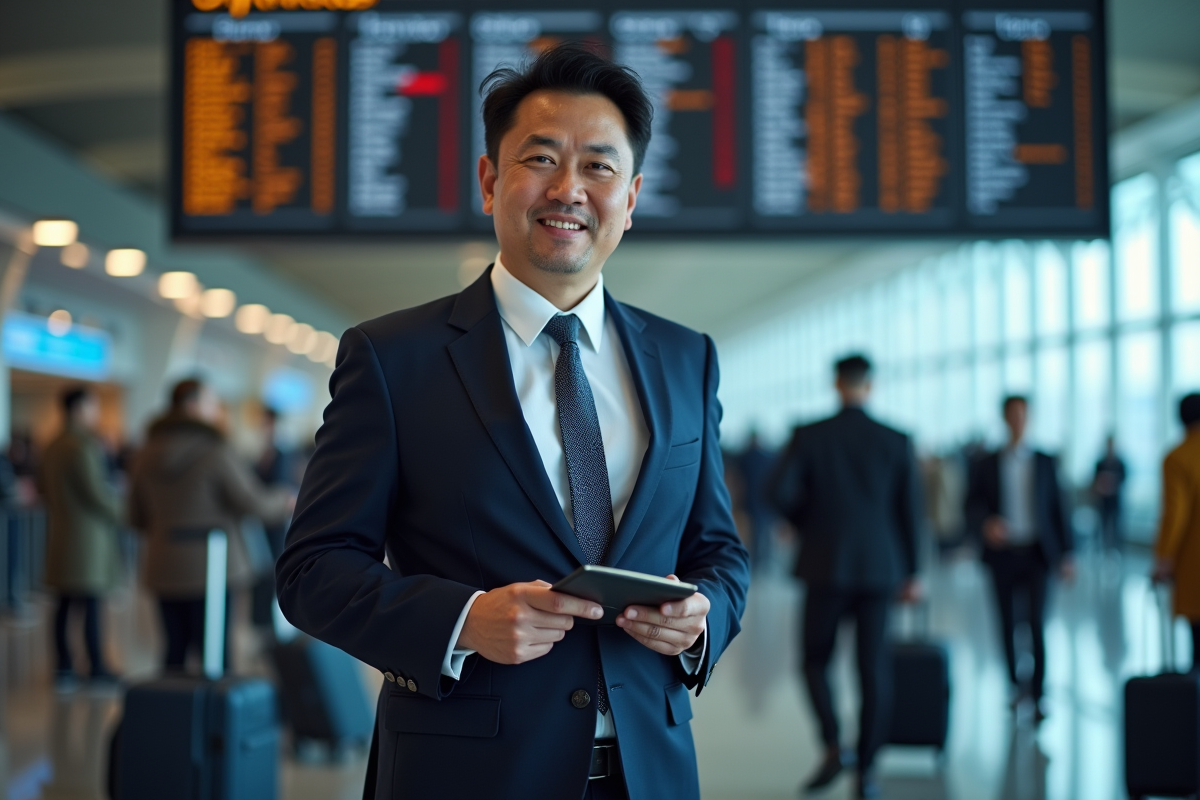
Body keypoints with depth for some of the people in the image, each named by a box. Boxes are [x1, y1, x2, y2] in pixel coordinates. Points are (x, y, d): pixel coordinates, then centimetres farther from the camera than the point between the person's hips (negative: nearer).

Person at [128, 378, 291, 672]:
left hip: (164, 569, 6)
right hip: (210, 567, -6)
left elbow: (137, 518, 13)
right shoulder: (215, 451, -10)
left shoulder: (148, 453, 9)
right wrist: (285, 502, 9)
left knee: (176, 648, 12)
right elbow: (252, 502, -9)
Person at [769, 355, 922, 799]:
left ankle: (833, 745, -7)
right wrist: (911, 572, 11)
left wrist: (807, 524, 6)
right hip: (878, 568, 2)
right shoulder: (897, 441, 1)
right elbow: (910, 509, 3)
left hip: (826, 565, -1)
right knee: (874, 669, 6)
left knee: (815, 661, 13)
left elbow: (780, 490, -15)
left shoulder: (808, 436, -4)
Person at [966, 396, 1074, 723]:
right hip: (1003, 553, 1)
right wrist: (985, 524, -22)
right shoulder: (988, 465, 5)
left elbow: (1058, 508, 8)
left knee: (1037, 624, -9)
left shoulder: (1044, 463, 7)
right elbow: (972, 505, 1)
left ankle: (1038, 695, -6)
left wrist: (1066, 554, 3)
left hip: (1037, 553, -1)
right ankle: (1016, 683, 23)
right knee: (1007, 624, 7)